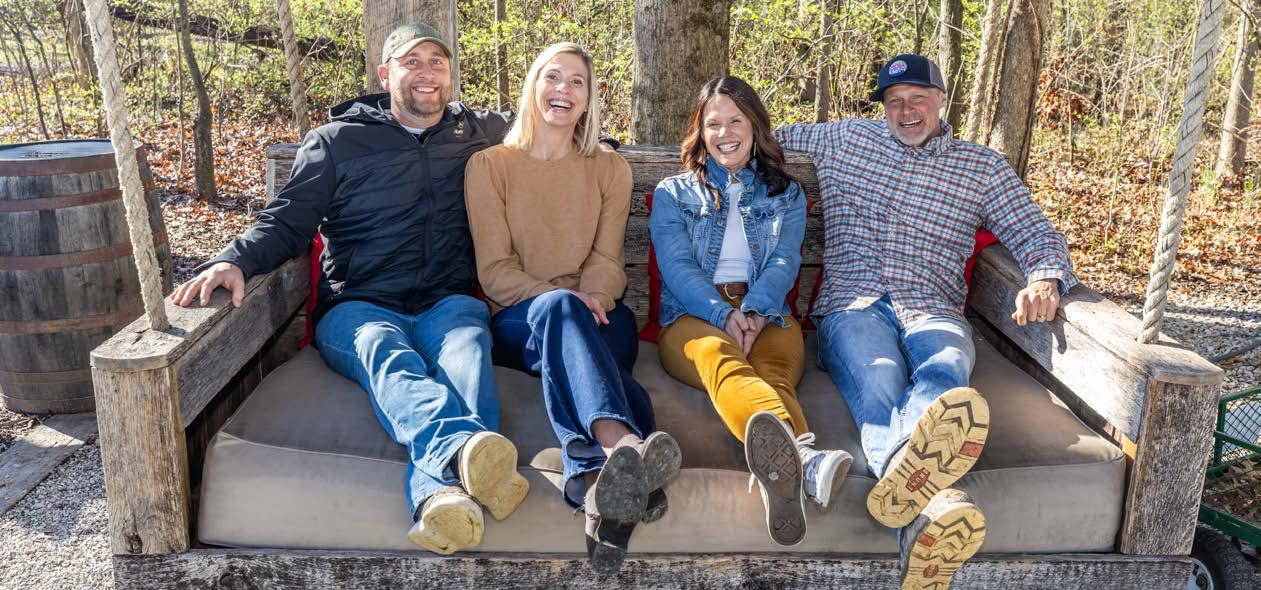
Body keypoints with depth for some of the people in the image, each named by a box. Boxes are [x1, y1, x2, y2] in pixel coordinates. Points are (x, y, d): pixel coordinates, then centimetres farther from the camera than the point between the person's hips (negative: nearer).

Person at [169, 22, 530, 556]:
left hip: (447, 304, 1)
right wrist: (235, 260, -9)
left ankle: (440, 492, -67)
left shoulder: (477, 133, 19)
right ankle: (467, 450, -70)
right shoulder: (337, 142, 13)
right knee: (383, 350, -39)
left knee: (466, 345, -38)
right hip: (359, 307, -1)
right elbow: (286, 222, 9)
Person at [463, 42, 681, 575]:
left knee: (564, 349, -36)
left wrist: (589, 302, -18)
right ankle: (625, 446, -68)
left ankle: (596, 479, -66)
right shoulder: (488, 165, 10)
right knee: (558, 309, -38)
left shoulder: (611, 168, 17)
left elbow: (607, 262, 6)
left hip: (595, 318, 2)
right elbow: (495, 269, 0)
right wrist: (561, 298, -19)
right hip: (519, 320, -2)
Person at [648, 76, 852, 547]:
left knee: (775, 370, -36)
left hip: (764, 314, 3)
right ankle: (803, 459, -73)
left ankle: (780, 464, -71)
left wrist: (753, 311, -17)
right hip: (693, 316, -2)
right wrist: (723, 315, -18)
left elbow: (784, 262, 5)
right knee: (718, 355, -40)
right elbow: (676, 265, 2)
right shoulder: (673, 193, 19)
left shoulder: (785, 194, 23)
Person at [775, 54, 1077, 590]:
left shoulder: (983, 167, 20)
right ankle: (930, 507, -69)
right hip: (853, 305, -1)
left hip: (933, 312, 1)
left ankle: (903, 478, -72)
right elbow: (772, 137, 38)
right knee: (880, 384, -37)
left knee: (944, 374, -38)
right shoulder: (843, 139, 22)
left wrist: (1045, 278, -7)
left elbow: (1037, 235, 16)